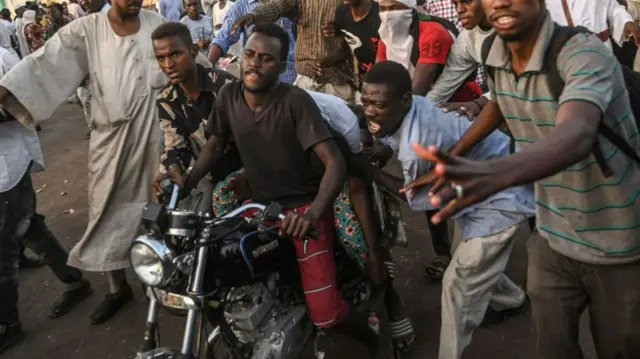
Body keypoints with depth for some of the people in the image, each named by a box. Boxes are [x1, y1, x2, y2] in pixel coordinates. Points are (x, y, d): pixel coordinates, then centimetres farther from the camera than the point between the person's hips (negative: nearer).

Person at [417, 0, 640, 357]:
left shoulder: (585, 53, -25)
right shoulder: (497, 54, -6)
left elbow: (576, 135, -45)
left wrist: (496, 174, -64)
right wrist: (452, 160, 15)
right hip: (553, 240, 5)